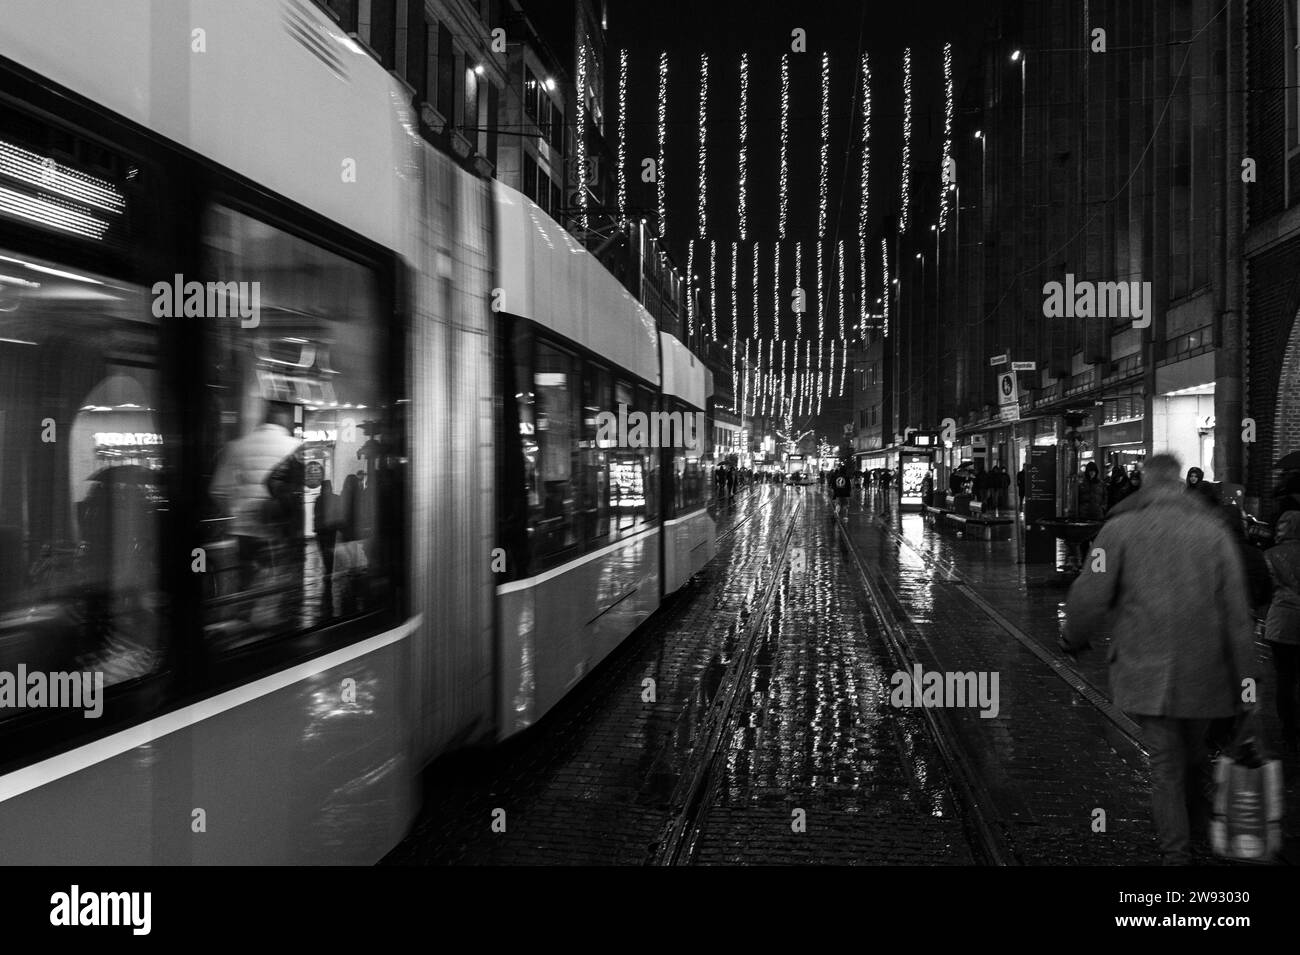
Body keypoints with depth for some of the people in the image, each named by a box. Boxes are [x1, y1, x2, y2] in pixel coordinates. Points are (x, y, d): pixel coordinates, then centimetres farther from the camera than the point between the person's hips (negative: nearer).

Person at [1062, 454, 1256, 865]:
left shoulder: (1120, 529, -4)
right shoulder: (1212, 530, 2)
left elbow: (1089, 597, -8)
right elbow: (1236, 611, 1)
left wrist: (1073, 637, 12)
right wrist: (1244, 680, 6)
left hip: (1146, 672, -2)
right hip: (1205, 672, 2)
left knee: (1165, 764, 4)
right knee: (1195, 753, 20)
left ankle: (1176, 852, 4)